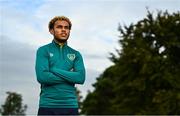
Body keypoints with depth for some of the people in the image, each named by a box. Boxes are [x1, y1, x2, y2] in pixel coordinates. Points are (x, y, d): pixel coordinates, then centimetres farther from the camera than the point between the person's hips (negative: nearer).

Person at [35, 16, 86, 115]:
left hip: (71, 106, 3)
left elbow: (81, 78, -3)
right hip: (48, 105, -3)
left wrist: (55, 70, -8)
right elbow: (42, 76, -11)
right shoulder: (43, 51, 4)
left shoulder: (76, 54, 13)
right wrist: (70, 77, -4)